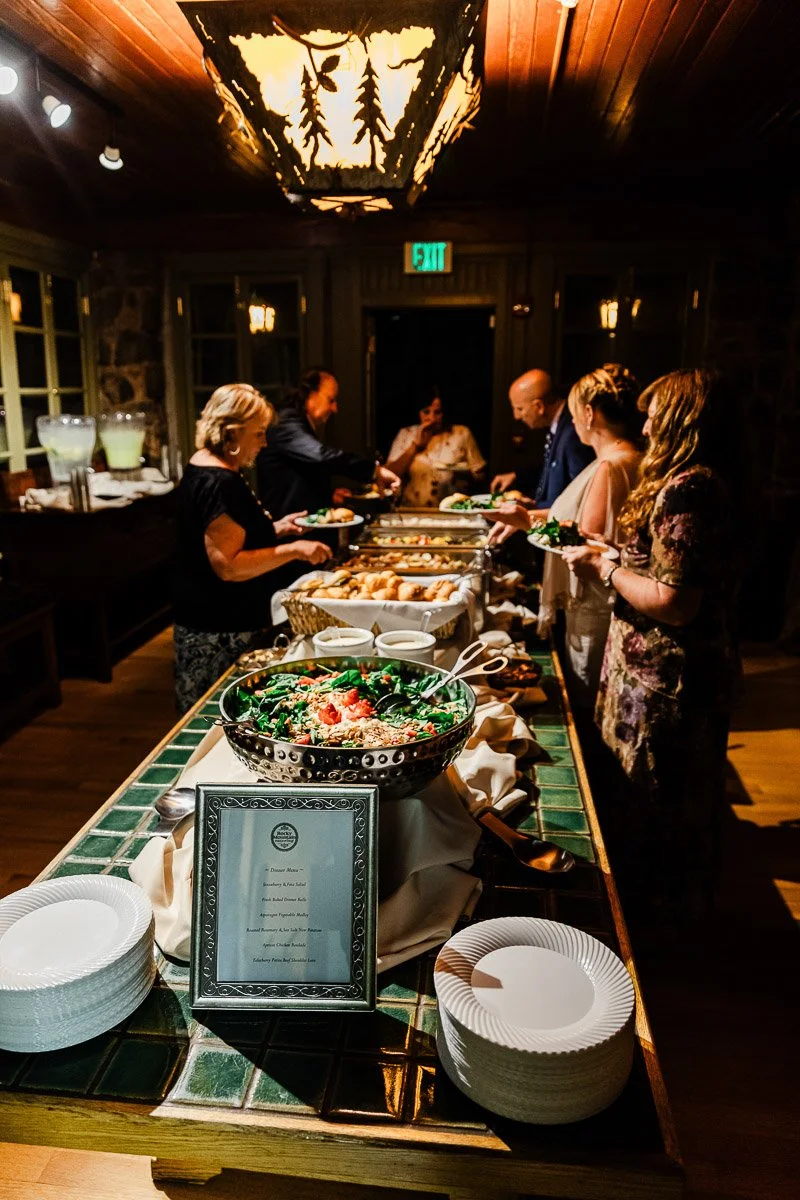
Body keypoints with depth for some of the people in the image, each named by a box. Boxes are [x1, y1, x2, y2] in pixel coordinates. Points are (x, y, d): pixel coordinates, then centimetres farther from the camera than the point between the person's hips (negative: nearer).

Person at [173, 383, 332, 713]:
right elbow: (229, 566, -25)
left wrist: (275, 528, 13)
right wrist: (294, 550, -20)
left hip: (202, 621, 11)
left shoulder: (201, 467, 11)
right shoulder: (220, 484, -21)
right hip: (221, 632, -10)